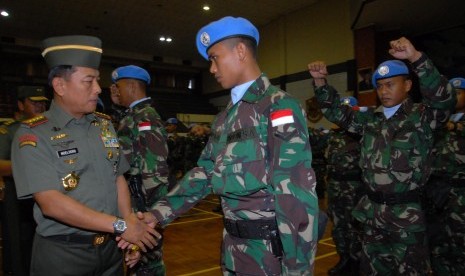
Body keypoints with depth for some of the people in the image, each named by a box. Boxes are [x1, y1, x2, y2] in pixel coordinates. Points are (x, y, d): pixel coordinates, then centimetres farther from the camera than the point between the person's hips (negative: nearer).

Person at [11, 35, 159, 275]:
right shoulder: (32, 136, -12)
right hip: (62, 254, -5)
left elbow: (119, 178, 6)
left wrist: (130, 222, -9)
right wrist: (121, 226, -21)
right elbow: (51, 203, -20)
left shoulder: (105, 125, 5)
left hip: (111, 247, 5)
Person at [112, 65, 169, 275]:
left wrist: (153, 208, -21)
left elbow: (156, 168, -22)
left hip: (144, 201, -9)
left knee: (148, 255, 5)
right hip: (133, 198, 9)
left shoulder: (145, 118, -17)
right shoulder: (134, 117, 12)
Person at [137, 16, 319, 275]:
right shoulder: (225, 117, 9)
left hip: (270, 248, -7)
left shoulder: (279, 106, -15)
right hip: (234, 244, 8)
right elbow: (204, 172, 10)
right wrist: (159, 213, 2)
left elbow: (297, 194, -19)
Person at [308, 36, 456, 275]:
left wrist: (416, 58, -37)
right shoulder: (370, 119, 8)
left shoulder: (422, 116, -6)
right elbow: (337, 113, 11)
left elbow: (443, 98, -25)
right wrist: (320, 82, -4)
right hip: (372, 210, 5)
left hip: (406, 213, -5)